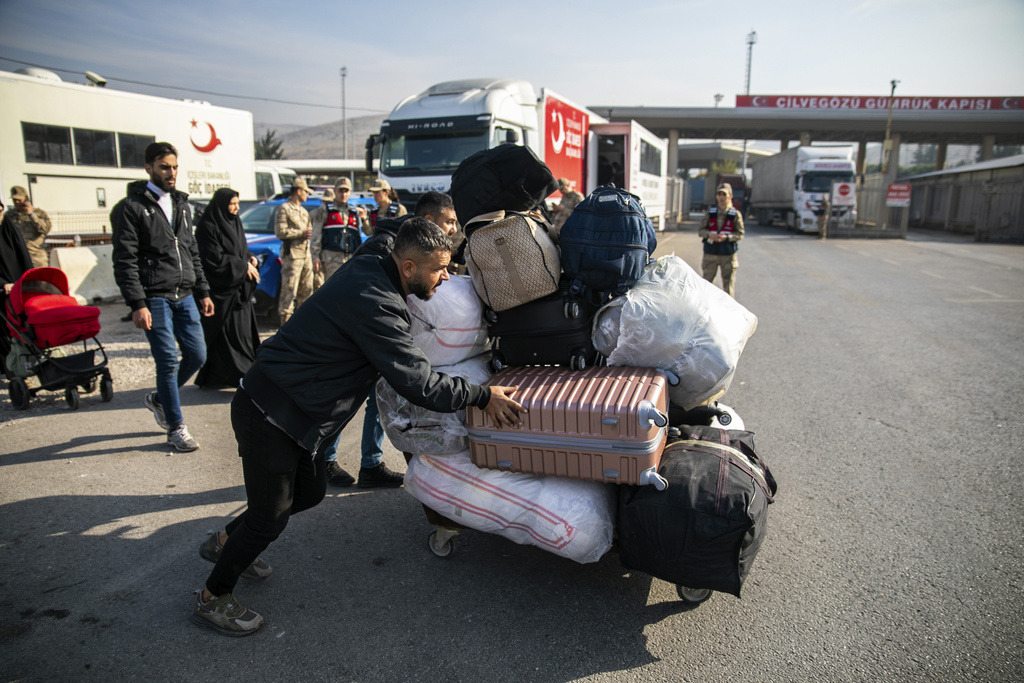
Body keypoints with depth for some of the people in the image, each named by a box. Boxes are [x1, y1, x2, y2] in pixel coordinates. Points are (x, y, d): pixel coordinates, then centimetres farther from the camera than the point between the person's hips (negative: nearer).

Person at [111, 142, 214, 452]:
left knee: (197, 355, 6)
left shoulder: (181, 204, 16)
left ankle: (159, 399, 32)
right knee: (168, 362, -4)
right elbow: (124, 261, -10)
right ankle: (176, 429, 9)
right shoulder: (132, 206, -5)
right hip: (155, 298, -6)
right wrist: (137, 304, -16)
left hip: (184, 296, 6)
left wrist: (202, 292, 16)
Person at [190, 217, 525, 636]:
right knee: (269, 518, 5)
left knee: (310, 490, 23)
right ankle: (212, 598, 29)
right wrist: (482, 397, -19)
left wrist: (435, 283, 11)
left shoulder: (371, 269, 0)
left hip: (289, 409, 10)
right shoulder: (374, 303, -29)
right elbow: (418, 382, -29)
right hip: (269, 413, -10)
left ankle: (225, 542, 45)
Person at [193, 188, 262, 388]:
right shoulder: (208, 227, -11)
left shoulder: (234, 223, 14)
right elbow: (215, 259, -16)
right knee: (225, 333, -5)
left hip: (239, 287, 8)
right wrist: (243, 266, -12)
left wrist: (251, 259, 1)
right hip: (221, 290, -8)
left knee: (243, 330, 7)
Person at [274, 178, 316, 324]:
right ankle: (285, 321, -4)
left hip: (306, 254, 8)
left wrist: (309, 232, 4)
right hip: (292, 254, -8)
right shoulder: (284, 209, -4)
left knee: (307, 290, 10)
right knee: (289, 290, -8)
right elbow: (280, 232, -14)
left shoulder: (304, 211, 22)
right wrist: (301, 233, -13)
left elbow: (310, 229, 27)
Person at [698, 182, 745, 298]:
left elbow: (740, 234, -1)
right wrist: (709, 234, -15)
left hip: (728, 255, -1)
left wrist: (726, 237, -18)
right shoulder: (710, 213, 6)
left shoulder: (735, 214, 0)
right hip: (710, 254, 2)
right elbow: (700, 230, 6)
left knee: (728, 284, 3)